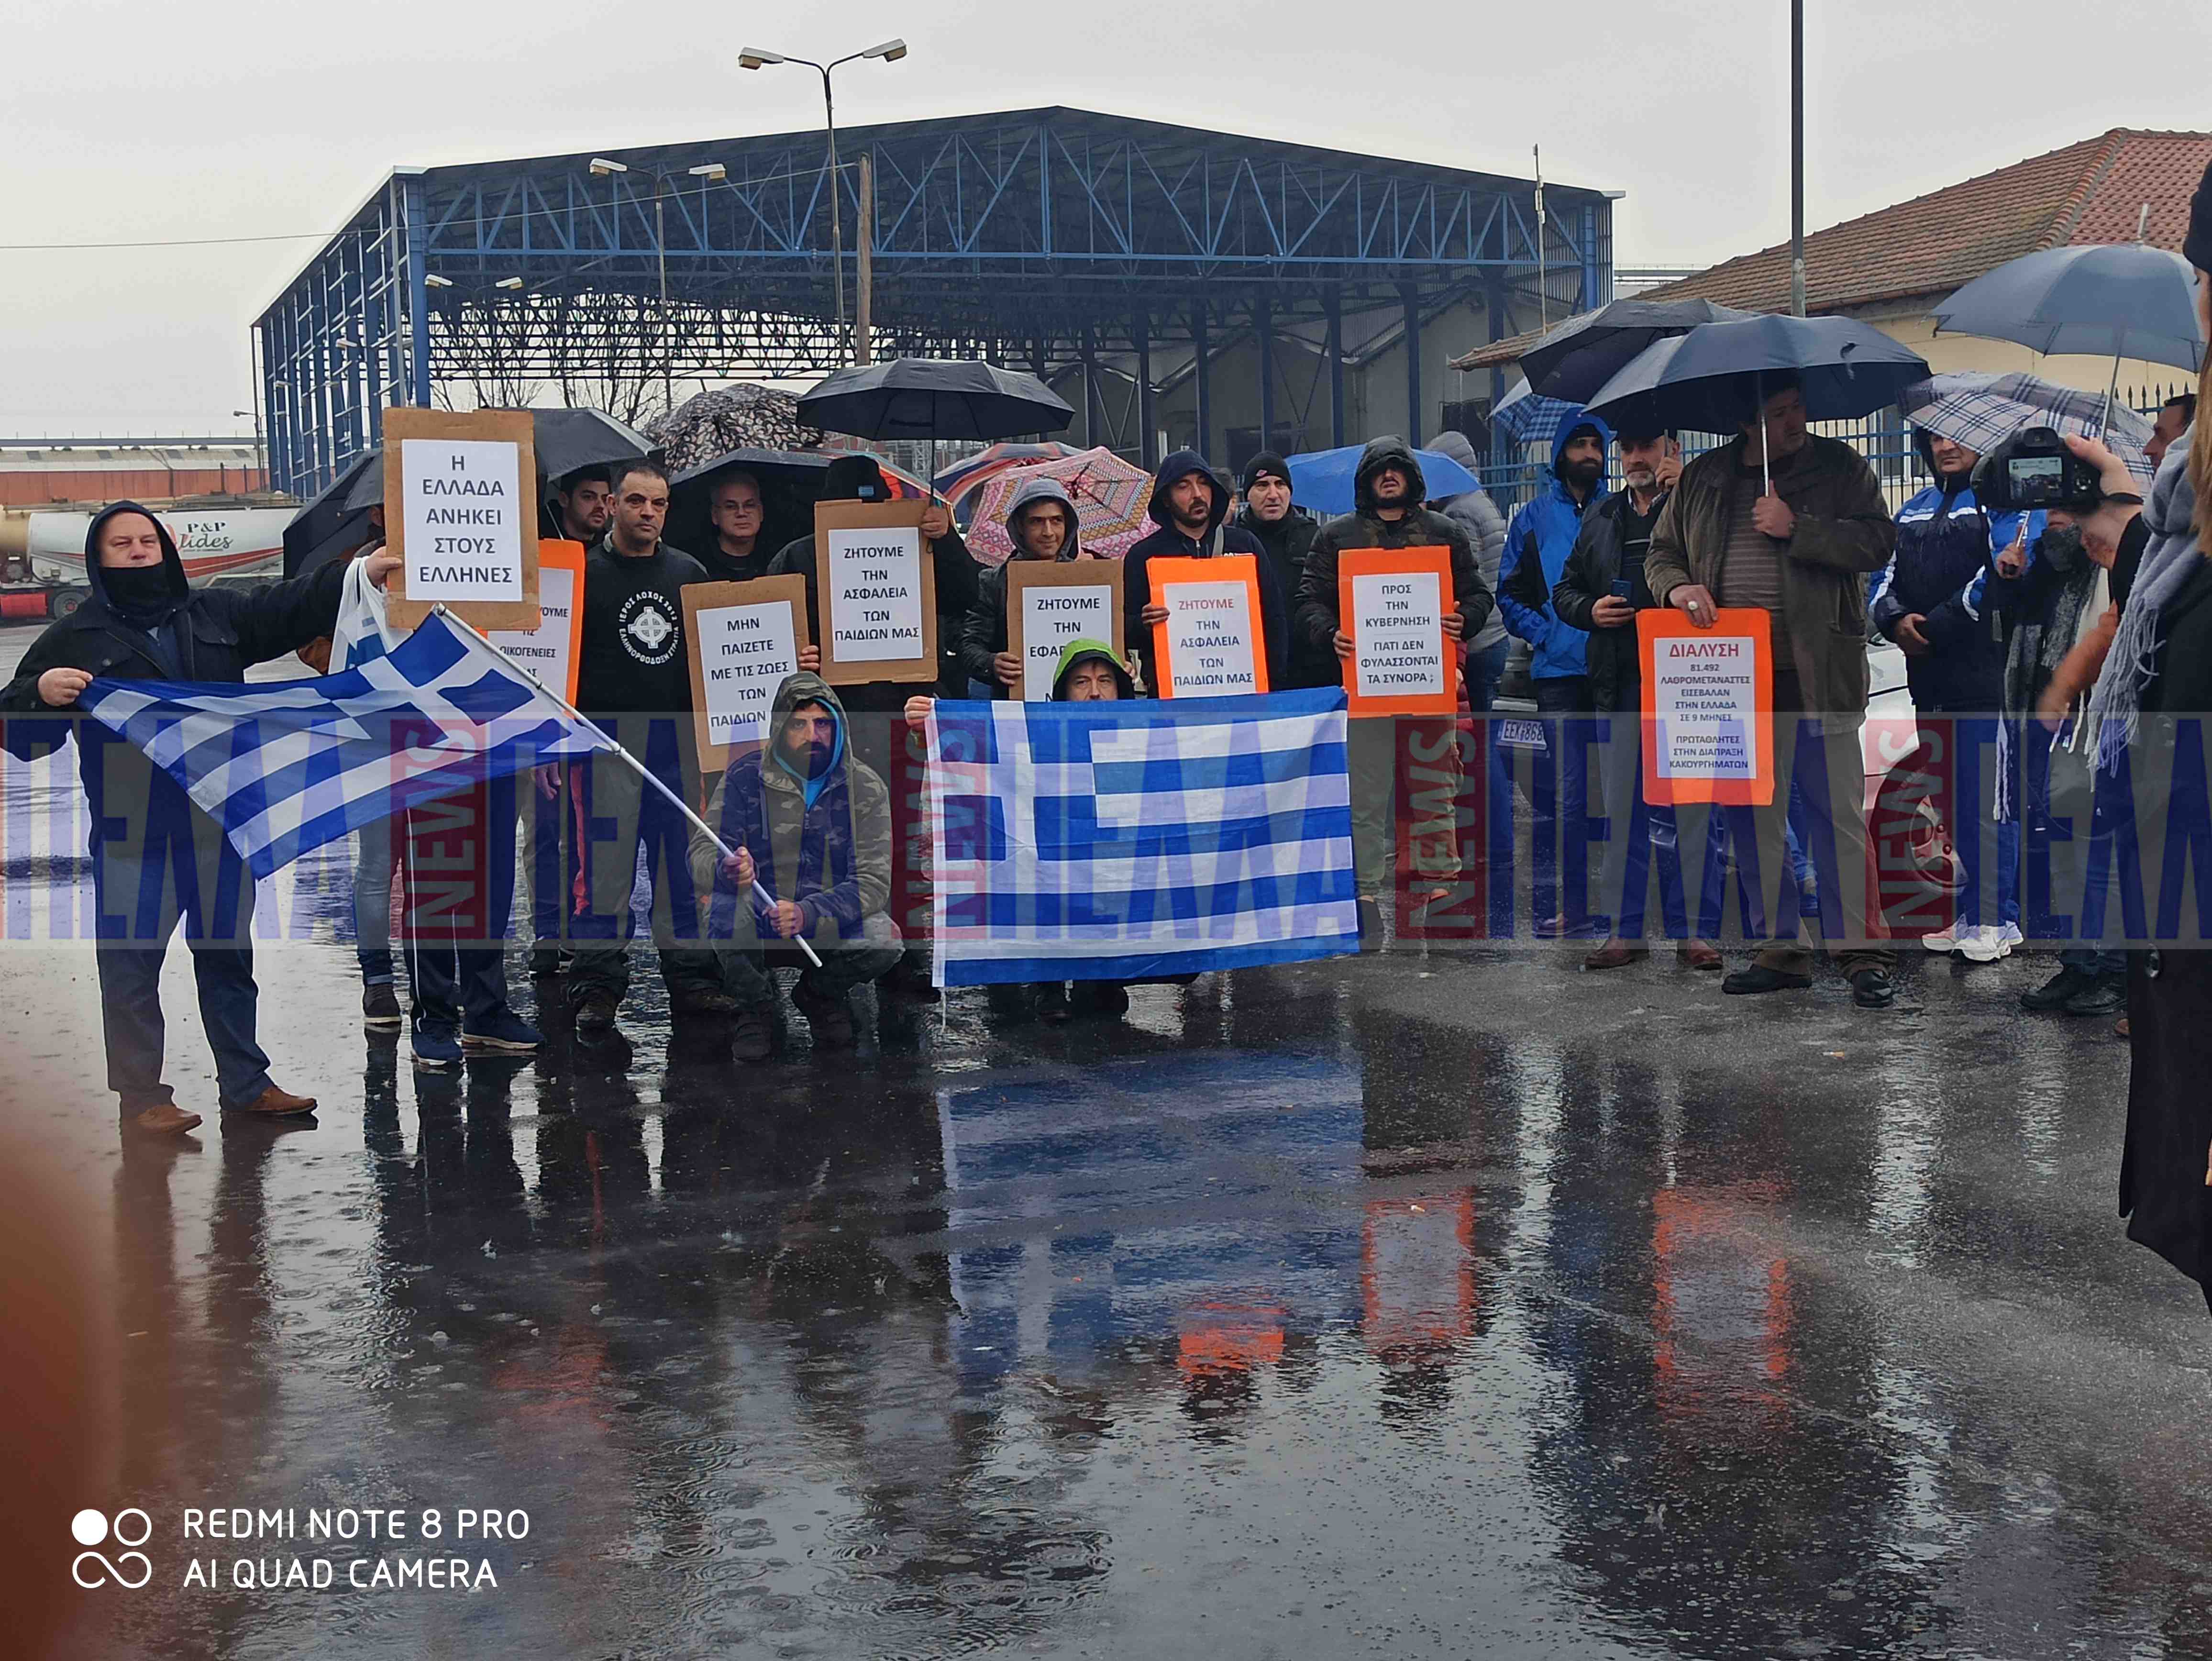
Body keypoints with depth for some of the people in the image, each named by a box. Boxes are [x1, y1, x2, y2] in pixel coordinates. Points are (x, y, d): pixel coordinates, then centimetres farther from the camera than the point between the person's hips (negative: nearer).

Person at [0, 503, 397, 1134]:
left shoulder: (215, 614, 13)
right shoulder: (75, 638, 4)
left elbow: (292, 607, 11)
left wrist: (362, 573, -2)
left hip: (219, 820, 4)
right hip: (129, 831, -4)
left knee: (229, 955, 13)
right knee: (131, 965, -1)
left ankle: (245, 1083, 23)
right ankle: (141, 1097, 8)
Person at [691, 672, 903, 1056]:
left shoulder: (866, 787, -7)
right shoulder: (745, 776, -8)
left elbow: (873, 881, -14)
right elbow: (701, 855, -13)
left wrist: (808, 915, -33)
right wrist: (727, 869, -39)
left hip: (831, 924, 1)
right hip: (759, 921, 0)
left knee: (884, 942, -29)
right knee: (728, 906, -34)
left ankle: (820, 993, 7)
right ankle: (755, 1005, -2)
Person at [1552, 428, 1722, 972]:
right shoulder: (1600, 519, 17)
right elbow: (1565, 590, 23)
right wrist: (1590, 611, 1)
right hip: (1619, 683, 5)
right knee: (1623, 809, 7)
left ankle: (1689, 929, 8)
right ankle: (1626, 929, 13)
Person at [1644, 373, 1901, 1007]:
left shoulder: (1840, 468, 4)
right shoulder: (1702, 479, 13)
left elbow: (1878, 543, -6)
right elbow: (1661, 552, 20)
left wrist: (1795, 529, -15)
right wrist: (1678, 586, -2)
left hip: (1817, 675, -3)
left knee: (1841, 816, -3)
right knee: (1754, 819, 8)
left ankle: (1865, 951, 2)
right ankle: (1780, 947, 18)